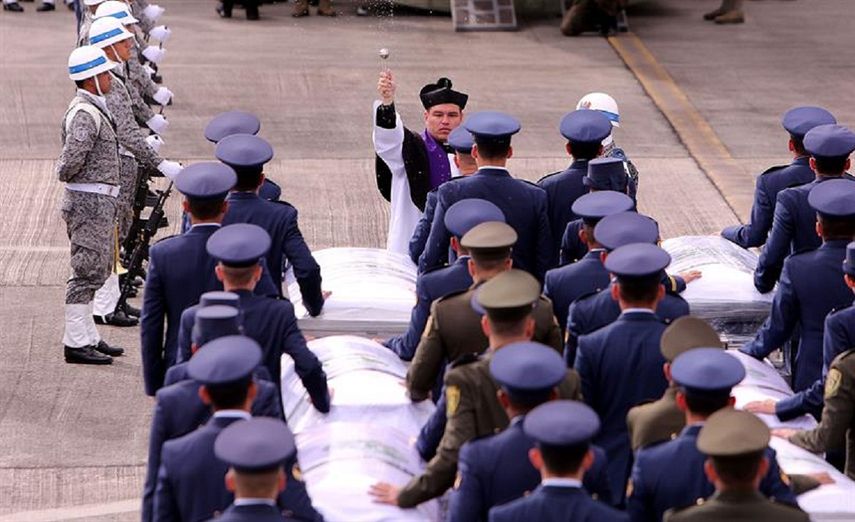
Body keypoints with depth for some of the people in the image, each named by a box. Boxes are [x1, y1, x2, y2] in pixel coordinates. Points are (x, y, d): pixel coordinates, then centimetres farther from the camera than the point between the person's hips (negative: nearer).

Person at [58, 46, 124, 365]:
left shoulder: (93, 109, 15)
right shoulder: (85, 114, -19)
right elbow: (72, 157, -28)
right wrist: (65, 173, -10)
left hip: (99, 202, 10)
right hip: (90, 202, -10)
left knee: (96, 272, 16)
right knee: (88, 273, -6)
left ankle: (88, 337, 24)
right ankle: (76, 342, -2)